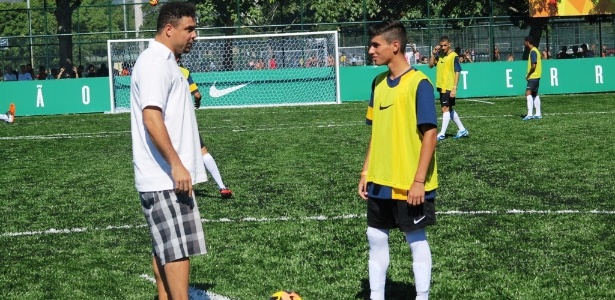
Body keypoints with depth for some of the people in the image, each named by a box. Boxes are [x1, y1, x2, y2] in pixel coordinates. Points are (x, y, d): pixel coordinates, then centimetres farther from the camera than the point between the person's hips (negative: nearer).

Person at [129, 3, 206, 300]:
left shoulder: (164, 61, 17)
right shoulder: (155, 62, -15)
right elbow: (151, 118, -24)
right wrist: (176, 164, -25)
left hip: (168, 176, 10)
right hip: (165, 177, -10)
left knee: (164, 248, 13)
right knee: (178, 249, -9)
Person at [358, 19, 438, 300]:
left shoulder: (418, 83, -14)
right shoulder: (379, 82, 7)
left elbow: (430, 133, -16)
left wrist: (419, 181, -19)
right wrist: (366, 173, 10)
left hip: (409, 183, -7)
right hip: (380, 181, 7)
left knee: (416, 240, 5)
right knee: (376, 238, 11)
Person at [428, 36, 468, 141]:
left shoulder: (453, 56, -12)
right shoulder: (439, 55, 8)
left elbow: (457, 72, -14)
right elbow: (431, 65, 10)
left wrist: (454, 88, -19)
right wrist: (433, 53, -3)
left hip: (449, 87, -8)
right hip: (441, 86, 8)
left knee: (445, 109, -9)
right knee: (449, 109, 14)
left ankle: (442, 133, -8)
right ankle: (462, 130, 23)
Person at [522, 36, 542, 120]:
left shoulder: (533, 51, -15)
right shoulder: (535, 50, 16)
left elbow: (533, 66, -22)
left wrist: (528, 75, -12)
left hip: (533, 76, -11)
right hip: (536, 76, 11)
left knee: (528, 93, -17)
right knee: (535, 94, 15)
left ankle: (530, 114, -24)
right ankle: (538, 114, 19)